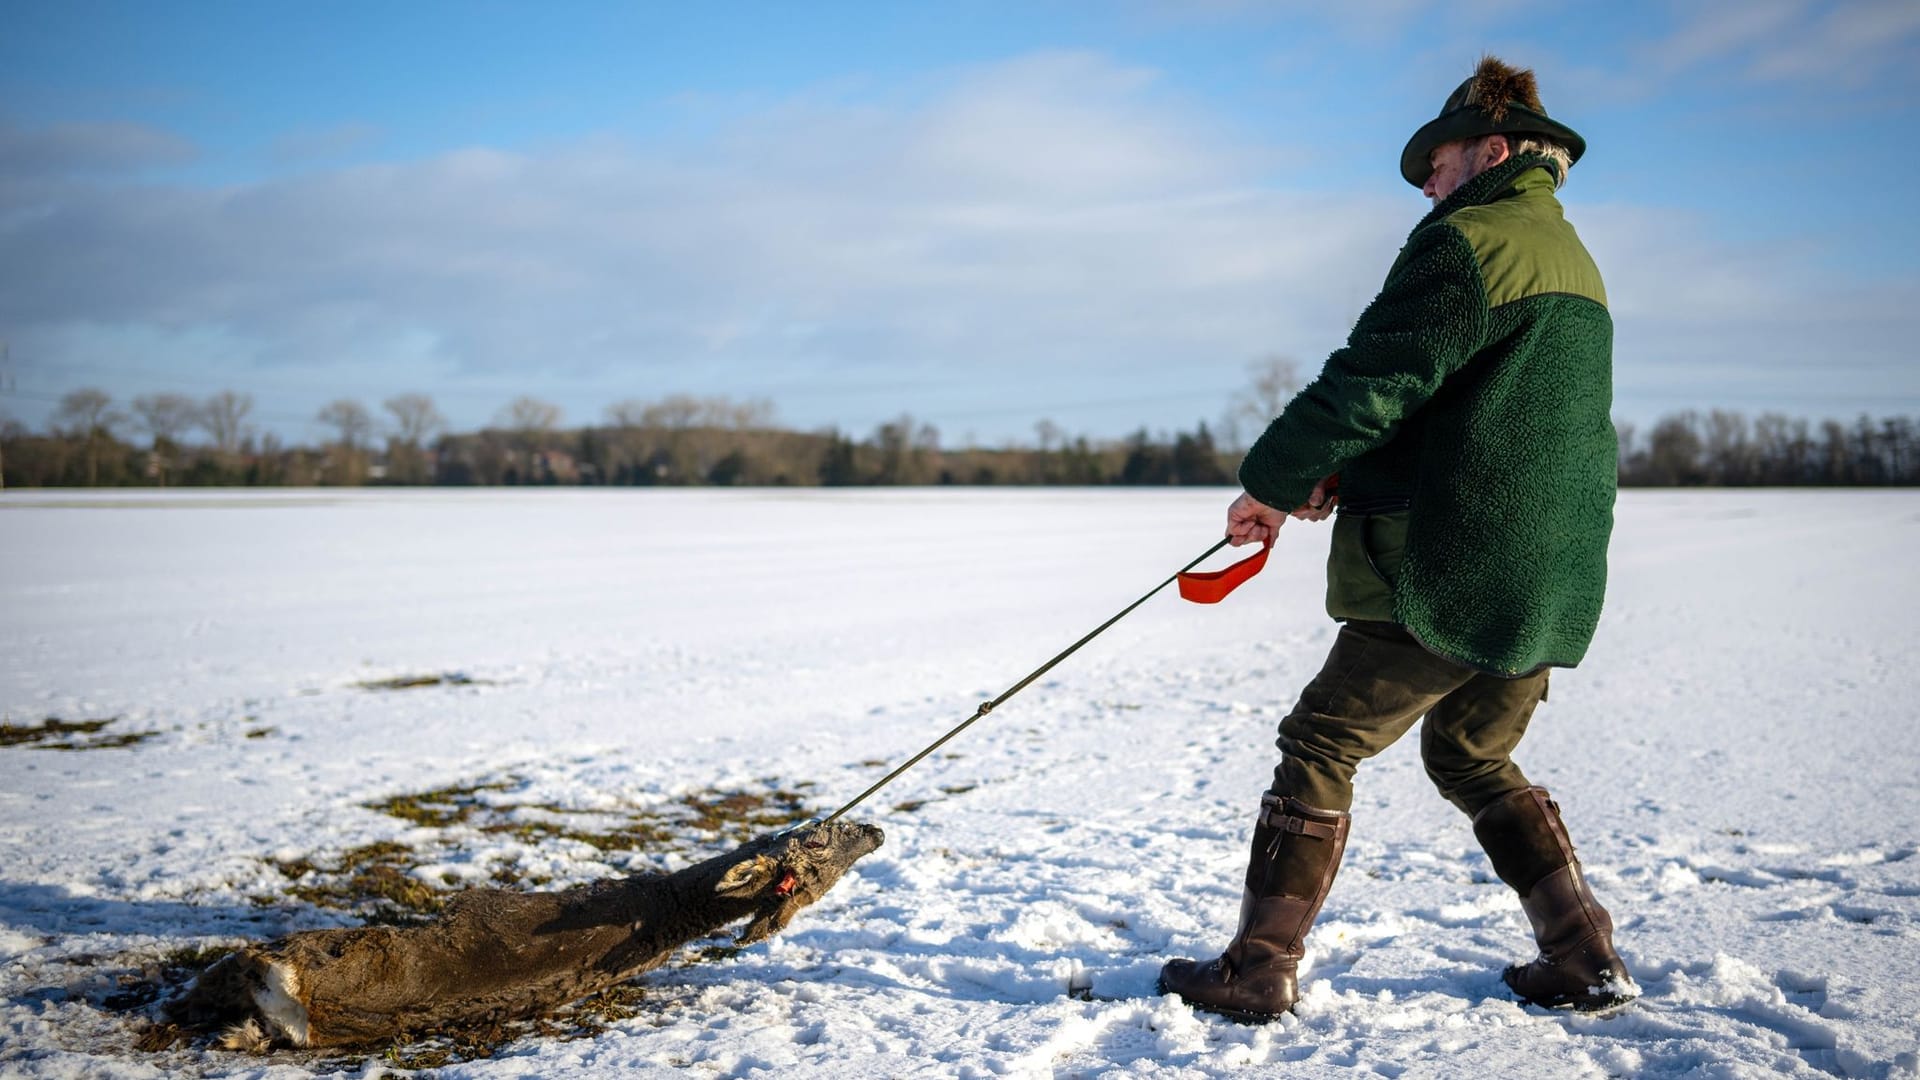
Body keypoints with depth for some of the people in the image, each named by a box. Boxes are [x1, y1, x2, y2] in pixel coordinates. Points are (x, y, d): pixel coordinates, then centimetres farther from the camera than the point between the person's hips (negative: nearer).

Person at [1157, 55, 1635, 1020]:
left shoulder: (1466, 241, -9)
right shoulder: (1573, 263, 21)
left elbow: (1374, 380, -15)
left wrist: (1272, 481, -4)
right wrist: (1349, 474, 13)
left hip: (1452, 574, -9)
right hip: (1553, 580, 9)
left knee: (1320, 745, 1)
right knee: (1473, 758, 23)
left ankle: (1260, 968, 4)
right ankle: (1585, 958, 21)